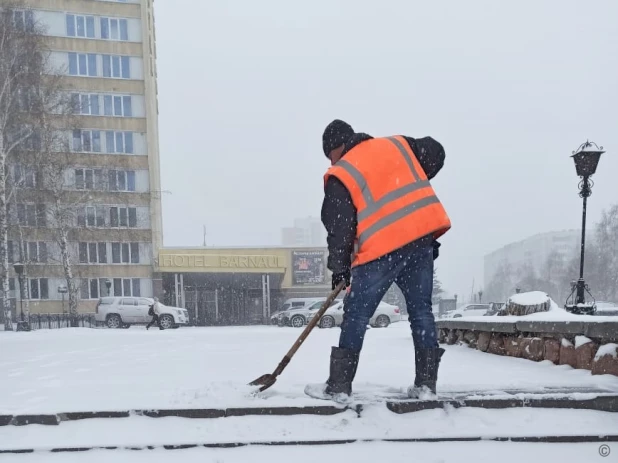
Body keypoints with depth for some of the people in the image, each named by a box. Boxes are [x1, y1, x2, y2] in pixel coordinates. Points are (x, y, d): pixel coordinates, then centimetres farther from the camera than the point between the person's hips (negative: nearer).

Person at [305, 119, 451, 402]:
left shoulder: (340, 176, 0)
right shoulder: (397, 144, 14)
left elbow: (339, 227, -3)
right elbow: (435, 152, 19)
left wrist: (339, 269, 5)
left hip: (383, 248, -5)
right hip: (422, 236, 5)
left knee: (356, 315, 5)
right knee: (421, 310, 14)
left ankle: (339, 386, 9)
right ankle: (426, 382, 17)